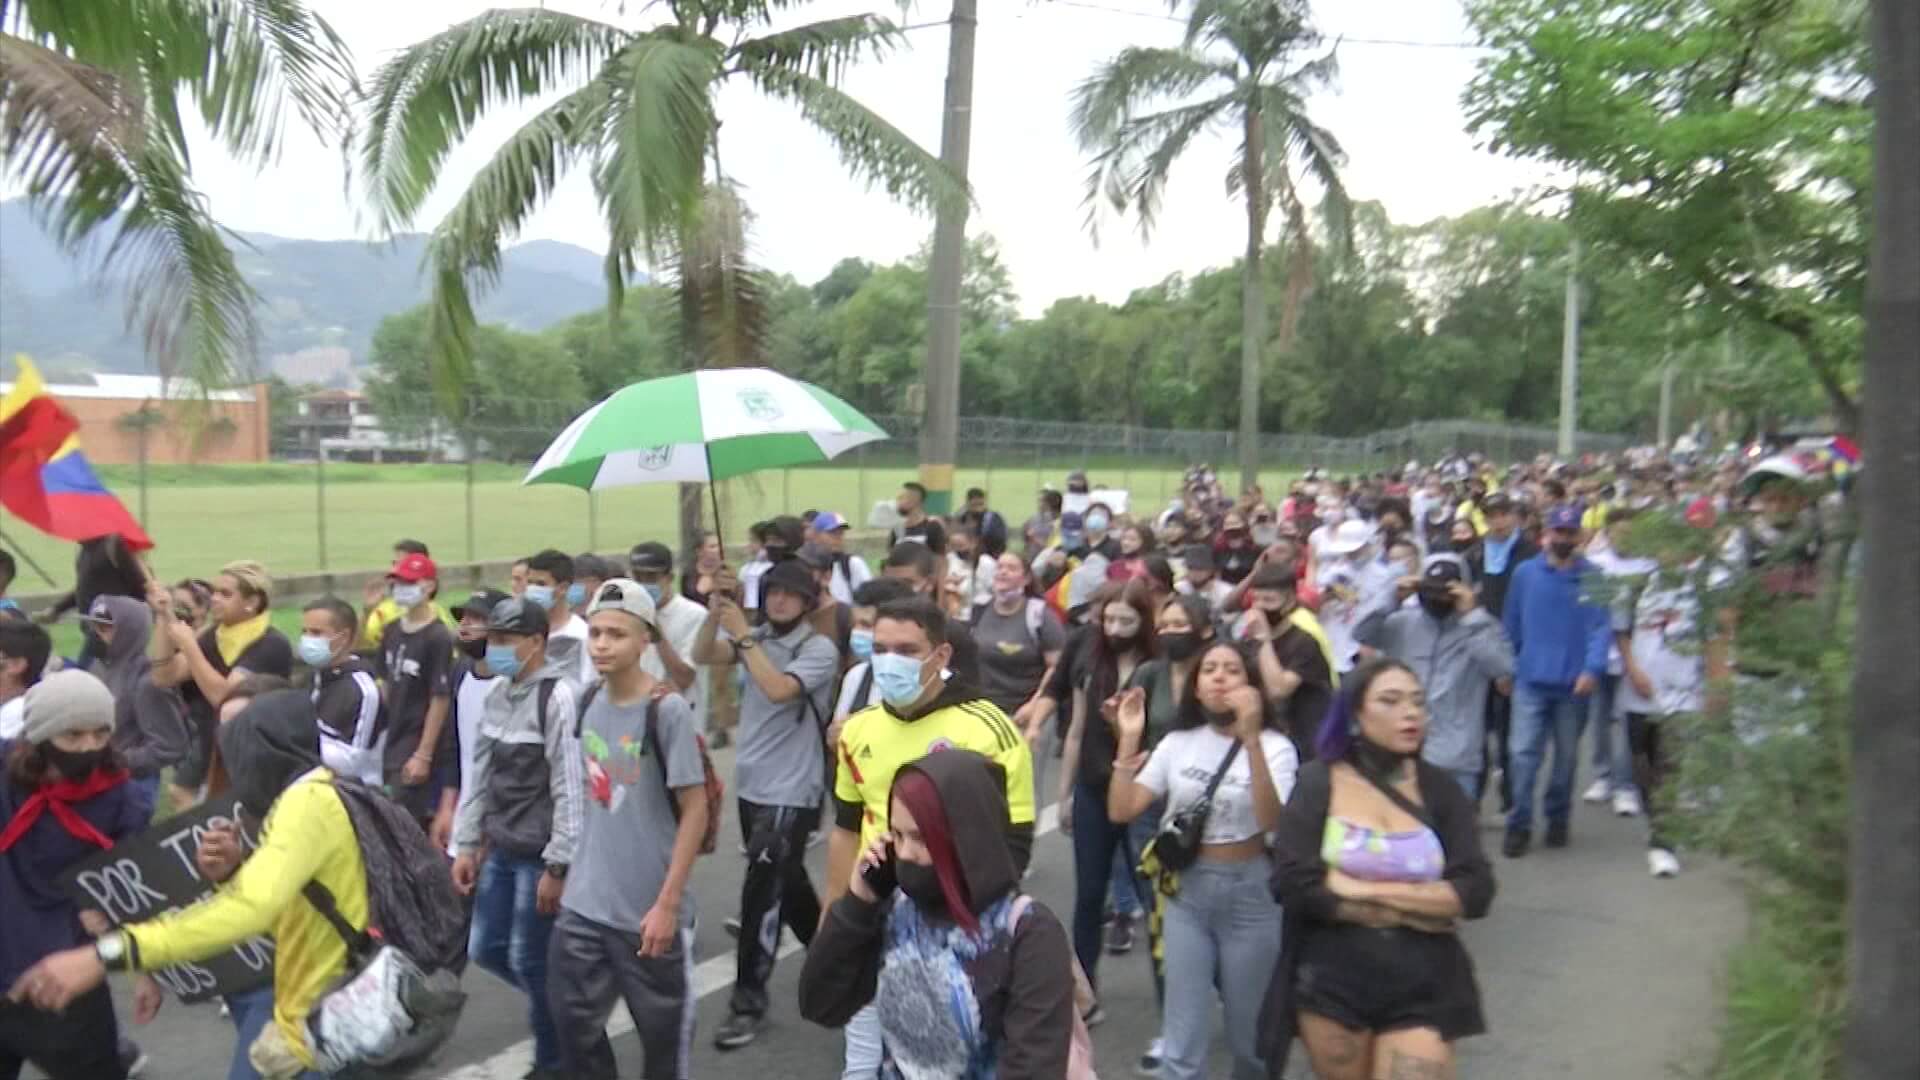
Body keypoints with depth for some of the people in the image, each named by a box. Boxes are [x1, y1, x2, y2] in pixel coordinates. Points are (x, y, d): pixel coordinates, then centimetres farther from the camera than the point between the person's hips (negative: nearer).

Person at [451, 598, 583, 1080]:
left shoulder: (559, 697, -17)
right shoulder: (498, 696, 8)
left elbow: (571, 789, -18)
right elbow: (481, 774, 14)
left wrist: (557, 867, -18)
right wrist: (467, 844, 12)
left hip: (539, 856, -8)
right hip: (500, 850, 8)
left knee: (529, 961, 1)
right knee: (486, 950, 13)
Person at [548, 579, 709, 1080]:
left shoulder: (667, 710, -16)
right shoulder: (588, 701, 2)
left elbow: (695, 809, -14)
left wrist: (667, 903, -15)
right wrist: (570, 869, 12)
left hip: (649, 910, -5)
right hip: (584, 904, 5)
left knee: (662, 1028, 11)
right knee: (574, 1019, 12)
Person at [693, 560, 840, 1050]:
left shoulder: (820, 649, -13)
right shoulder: (756, 637, 4)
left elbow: (778, 689, -27)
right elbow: (703, 655, -9)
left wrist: (744, 635, -23)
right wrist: (717, 610, -22)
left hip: (790, 791, -7)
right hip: (751, 783, 7)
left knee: (761, 892, -6)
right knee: (785, 882, 21)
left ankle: (749, 1001, 6)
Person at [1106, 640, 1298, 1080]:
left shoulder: (1274, 746, -8)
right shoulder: (1178, 742, 3)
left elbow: (1270, 821, -26)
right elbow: (1120, 811, -3)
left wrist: (1251, 737, -33)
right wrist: (1130, 740, -12)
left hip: (1249, 893, -2)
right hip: (1186, 893, 2)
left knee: (1248, 1034, 12)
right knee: (1182, 1043, 3)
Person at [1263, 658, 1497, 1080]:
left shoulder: (1440, 789, 2)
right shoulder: (1317, 784, -4)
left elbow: (1476, 891, -7)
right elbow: (1293, 885, -14)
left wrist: (1367, 890, -14)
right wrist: (1413, 910, -11)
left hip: (1423, 990, 1)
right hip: (1332, 983, 0)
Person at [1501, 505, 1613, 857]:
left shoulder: (1594, 577, -2)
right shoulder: (1525, 573, 2)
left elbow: (1601, 627, -7)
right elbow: (1512, 624, 8)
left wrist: (1593, 668, -18)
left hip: (1573, 682, 0)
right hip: (1530, 679, 0)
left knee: (1566, 755, 13)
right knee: (1524, 753, -7)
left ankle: (1558, 819, 29)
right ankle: (1519, 825, 0)